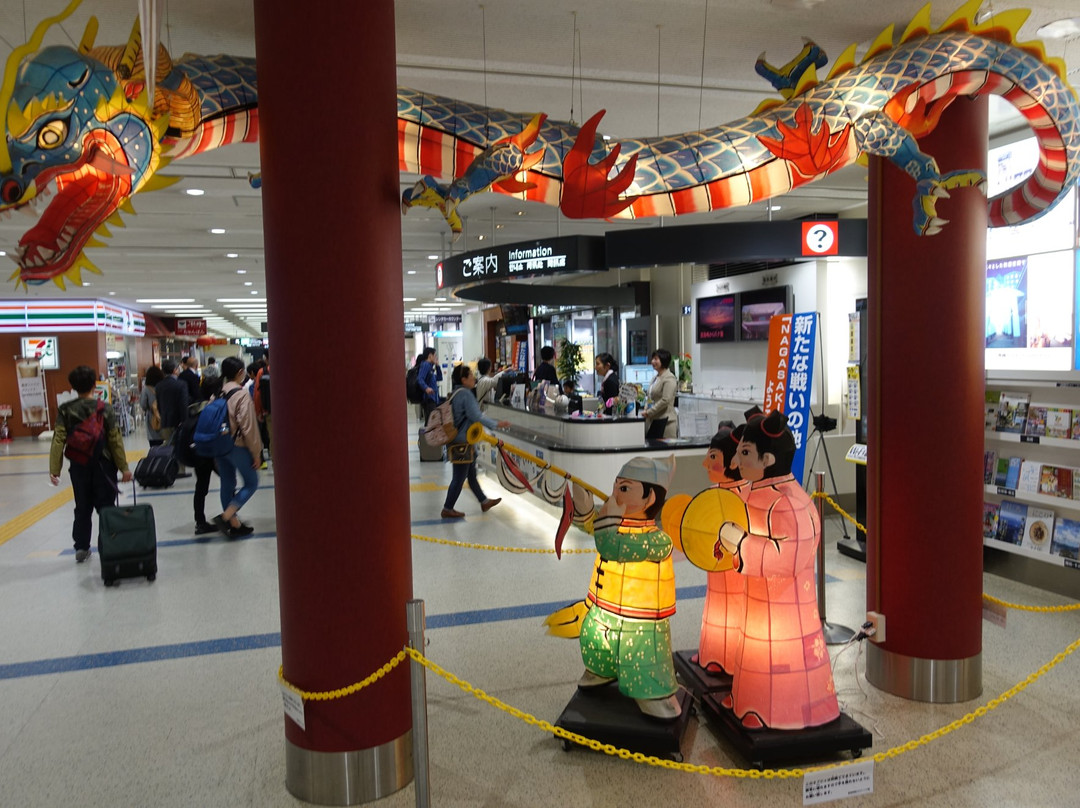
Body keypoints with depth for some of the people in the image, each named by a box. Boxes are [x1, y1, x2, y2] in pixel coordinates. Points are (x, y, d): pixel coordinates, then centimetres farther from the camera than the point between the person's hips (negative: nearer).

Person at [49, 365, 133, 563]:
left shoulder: (65, 410, -5)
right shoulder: (105, 409, -11)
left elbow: (58, 440, -9)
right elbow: (115, 440, -10)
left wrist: (54, 469, -6)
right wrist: (124, 467, -3)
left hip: (78, 466, 2)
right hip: (103, 466, -2)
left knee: (82, 507, 15)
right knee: (106, 507, 7)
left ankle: (81, 548, 20)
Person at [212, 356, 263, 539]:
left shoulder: (218, 393, 3)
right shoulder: (242, 395, -15)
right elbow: (248, 427, -17)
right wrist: (256, 452, -9)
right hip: (238, 446, -7)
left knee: (227, 484, 12)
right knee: (251, 483, 6)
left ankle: (234, 524, 20)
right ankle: (226, 516, -7)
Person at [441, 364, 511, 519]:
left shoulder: (457, 393, 11)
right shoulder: (465, 393, -19)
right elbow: (476, 416, -23)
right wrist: (496, 424, -17)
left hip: (463, 441, 10)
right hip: (462, 443, -10)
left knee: (471, 475, 19)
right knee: (459, 478, 0)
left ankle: (484, 502, 32)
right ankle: (447, 509, 9)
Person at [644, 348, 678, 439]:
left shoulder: (669, 378, -9)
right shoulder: (655, 378, 18)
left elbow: (665, 400, -17)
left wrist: (649, 412, -13)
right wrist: (647, 410, 4)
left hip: (665, 421, -8)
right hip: (653, 420, 8)